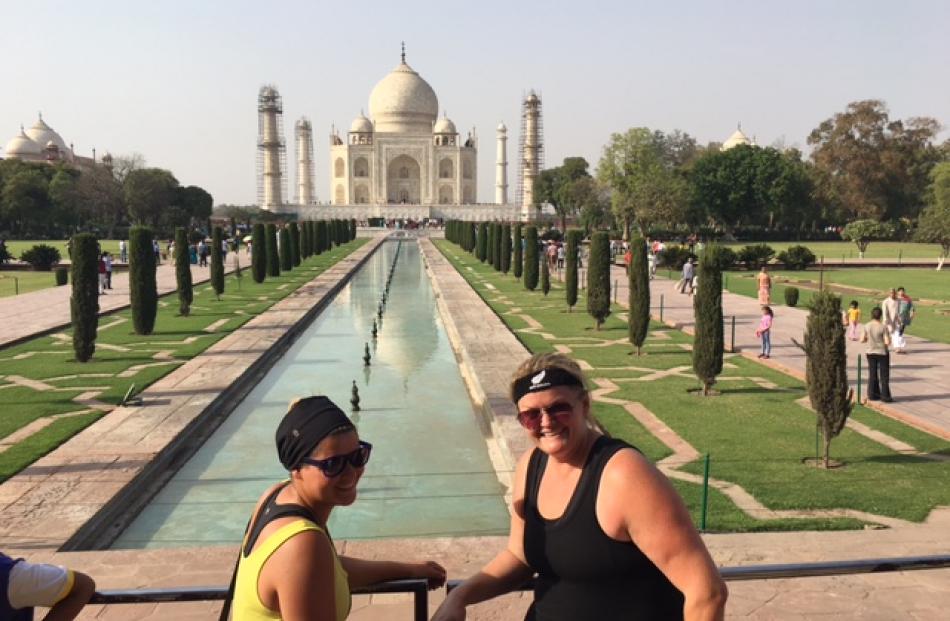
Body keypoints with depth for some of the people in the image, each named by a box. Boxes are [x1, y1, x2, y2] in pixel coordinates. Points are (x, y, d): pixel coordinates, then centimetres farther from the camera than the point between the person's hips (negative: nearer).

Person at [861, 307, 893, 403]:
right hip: (882, 353, -4)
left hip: (871, 353, 4)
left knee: (872, 375, 14)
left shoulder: (867, 326, -6)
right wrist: (887, 338, 3)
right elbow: (887, 342, -18)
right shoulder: (883, 327, -17)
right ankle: (885, 396, 8)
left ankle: (872, 395, 19)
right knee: (884, 375, 6)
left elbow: (862, 340, -3)